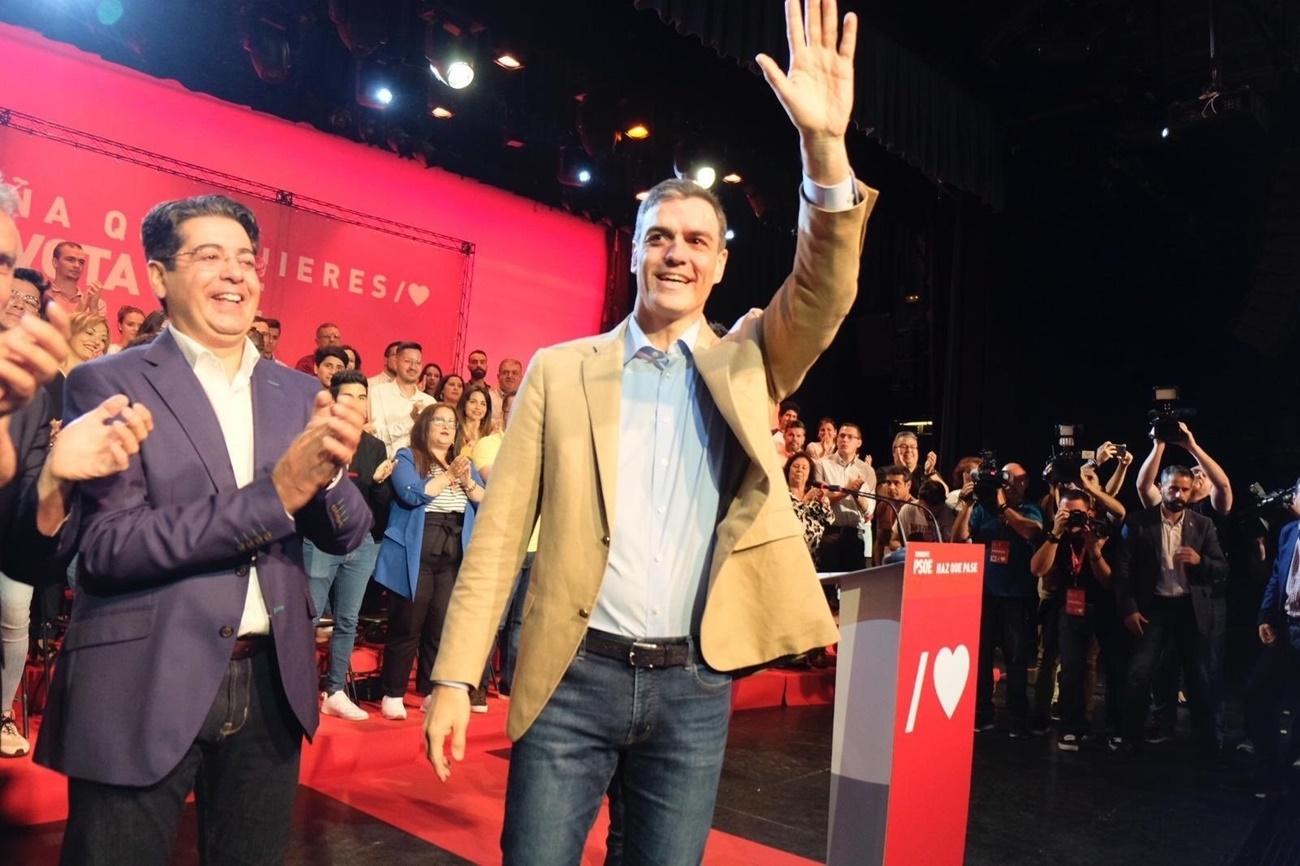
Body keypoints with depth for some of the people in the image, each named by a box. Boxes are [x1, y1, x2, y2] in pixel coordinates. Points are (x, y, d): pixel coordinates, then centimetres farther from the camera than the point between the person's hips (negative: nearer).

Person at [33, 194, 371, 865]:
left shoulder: (296, 393, 6)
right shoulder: (108, 385, -6)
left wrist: (326, 474, -19)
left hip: (270, 683, 4)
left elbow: (346, 536, 4)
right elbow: (102, 546, -16)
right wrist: (275, 494, -24)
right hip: (144, 690, -4)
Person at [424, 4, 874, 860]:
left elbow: (826, 294, -11)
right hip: (576, 676, -1)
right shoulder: (560, 371, 1)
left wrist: (826, 146, -25)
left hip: (694, 686, 2)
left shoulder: (748, 365, 7)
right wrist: (456, 675, -6)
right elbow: (501, 531, -1)